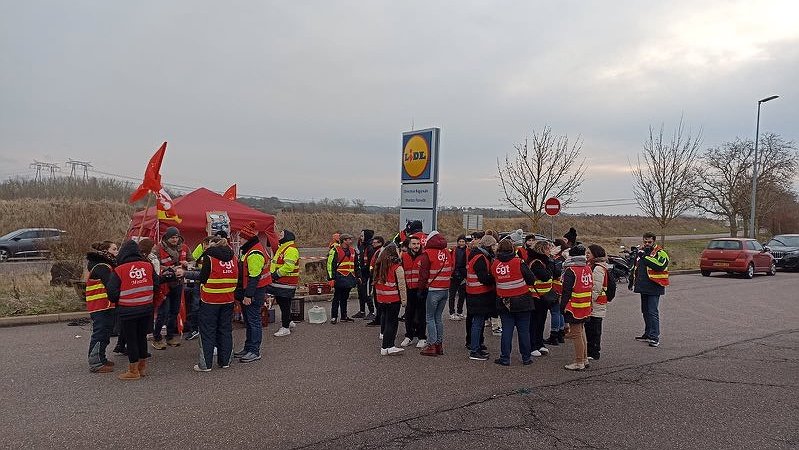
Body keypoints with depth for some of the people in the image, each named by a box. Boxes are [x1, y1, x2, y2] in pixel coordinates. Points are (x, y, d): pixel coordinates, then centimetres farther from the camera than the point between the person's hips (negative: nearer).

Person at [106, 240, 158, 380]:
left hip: (128, 311, -4)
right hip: (147, 308, 4)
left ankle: (133, 371, 14)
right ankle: (143, 367, 27)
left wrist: (116, 302, 11)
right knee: (142, 337, 17)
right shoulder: (148, 266, -1)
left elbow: (112, 291, -9)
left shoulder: (119, 270, -11)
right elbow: (156, 285, 6)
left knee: (131, 339, 7)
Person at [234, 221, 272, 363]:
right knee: (248, 320, 17)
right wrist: (241, 292, 25)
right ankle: (248, 348, 27)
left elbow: (254, 277, -22)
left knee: (253, 320, -4)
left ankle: (254, 351, 4)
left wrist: (248, 295, -22)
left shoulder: (255, 254, -19)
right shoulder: (249, 250, 15)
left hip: (255, 292, -11)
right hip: (248, 292, 11)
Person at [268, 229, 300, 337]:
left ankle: (285, 328, 5)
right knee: (281, 303, 19)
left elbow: (288, 266, -27)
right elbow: (276, 263, 27)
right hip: (279, 282, 11)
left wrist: (276, 274, -21)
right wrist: (272, 274, 13)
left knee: (285, 305, -4)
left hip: (286, 284, -11)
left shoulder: (291, 249, -17)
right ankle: (288, 322, 33)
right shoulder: (282, 248, 18)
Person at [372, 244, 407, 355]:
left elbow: (377, 280, 12)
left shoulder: (379, 265, 5)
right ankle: (387, 347, -5)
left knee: (385, 314, 29)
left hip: (381, 296, 7)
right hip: (393, 298, -7)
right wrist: (404, 299, -7)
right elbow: (401, 285, -13)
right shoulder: (397, 267, -14)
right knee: (392, 321, -3)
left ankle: (384, 333, 50)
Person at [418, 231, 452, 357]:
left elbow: (423, 274, -9)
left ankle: (432, 346, 1)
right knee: (438, 317, 14)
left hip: (433, 290, -6)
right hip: (445, 290, 6)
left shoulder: (427, 254, -9)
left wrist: (421, 289, 0)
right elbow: (451, 271, 13)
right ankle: (439, 345, 17)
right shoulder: (447, 253, 9)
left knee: (430, 318, 2)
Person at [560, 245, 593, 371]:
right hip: (586, 307, 8)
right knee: (581, 333, 20)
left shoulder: (570, 271, -16)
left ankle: (579, 362, 6)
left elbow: (566, 291, -16)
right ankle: (585, 359, 28)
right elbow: (590, 287, 15)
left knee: (576, 335, 0)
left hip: (574, 308, -8)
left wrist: (563, 307, -10)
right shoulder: (588, 268, 8)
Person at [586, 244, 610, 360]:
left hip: (596, 304, -10)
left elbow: (596, 289, -20)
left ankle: (594, 353, 6)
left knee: (594, 328, -2)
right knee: (589, 327, 15)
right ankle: (590, 350, 24)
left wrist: (591, 301, -18)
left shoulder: (598, 268, -16)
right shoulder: (591, 266, 16)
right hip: (592, 304, 10)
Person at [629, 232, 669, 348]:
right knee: (645, 311, 16)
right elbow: (635, 267, 25)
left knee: (652, 312, -10)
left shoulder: (660, 253, -8)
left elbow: (660, 265, -28)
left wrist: (645, 257, -25)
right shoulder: (641, 251, 14)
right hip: (643, 287, 8)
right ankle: (648, 334, 28)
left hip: (654, 288, -8)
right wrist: (632, 281, 26)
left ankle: (655, 337, -6)